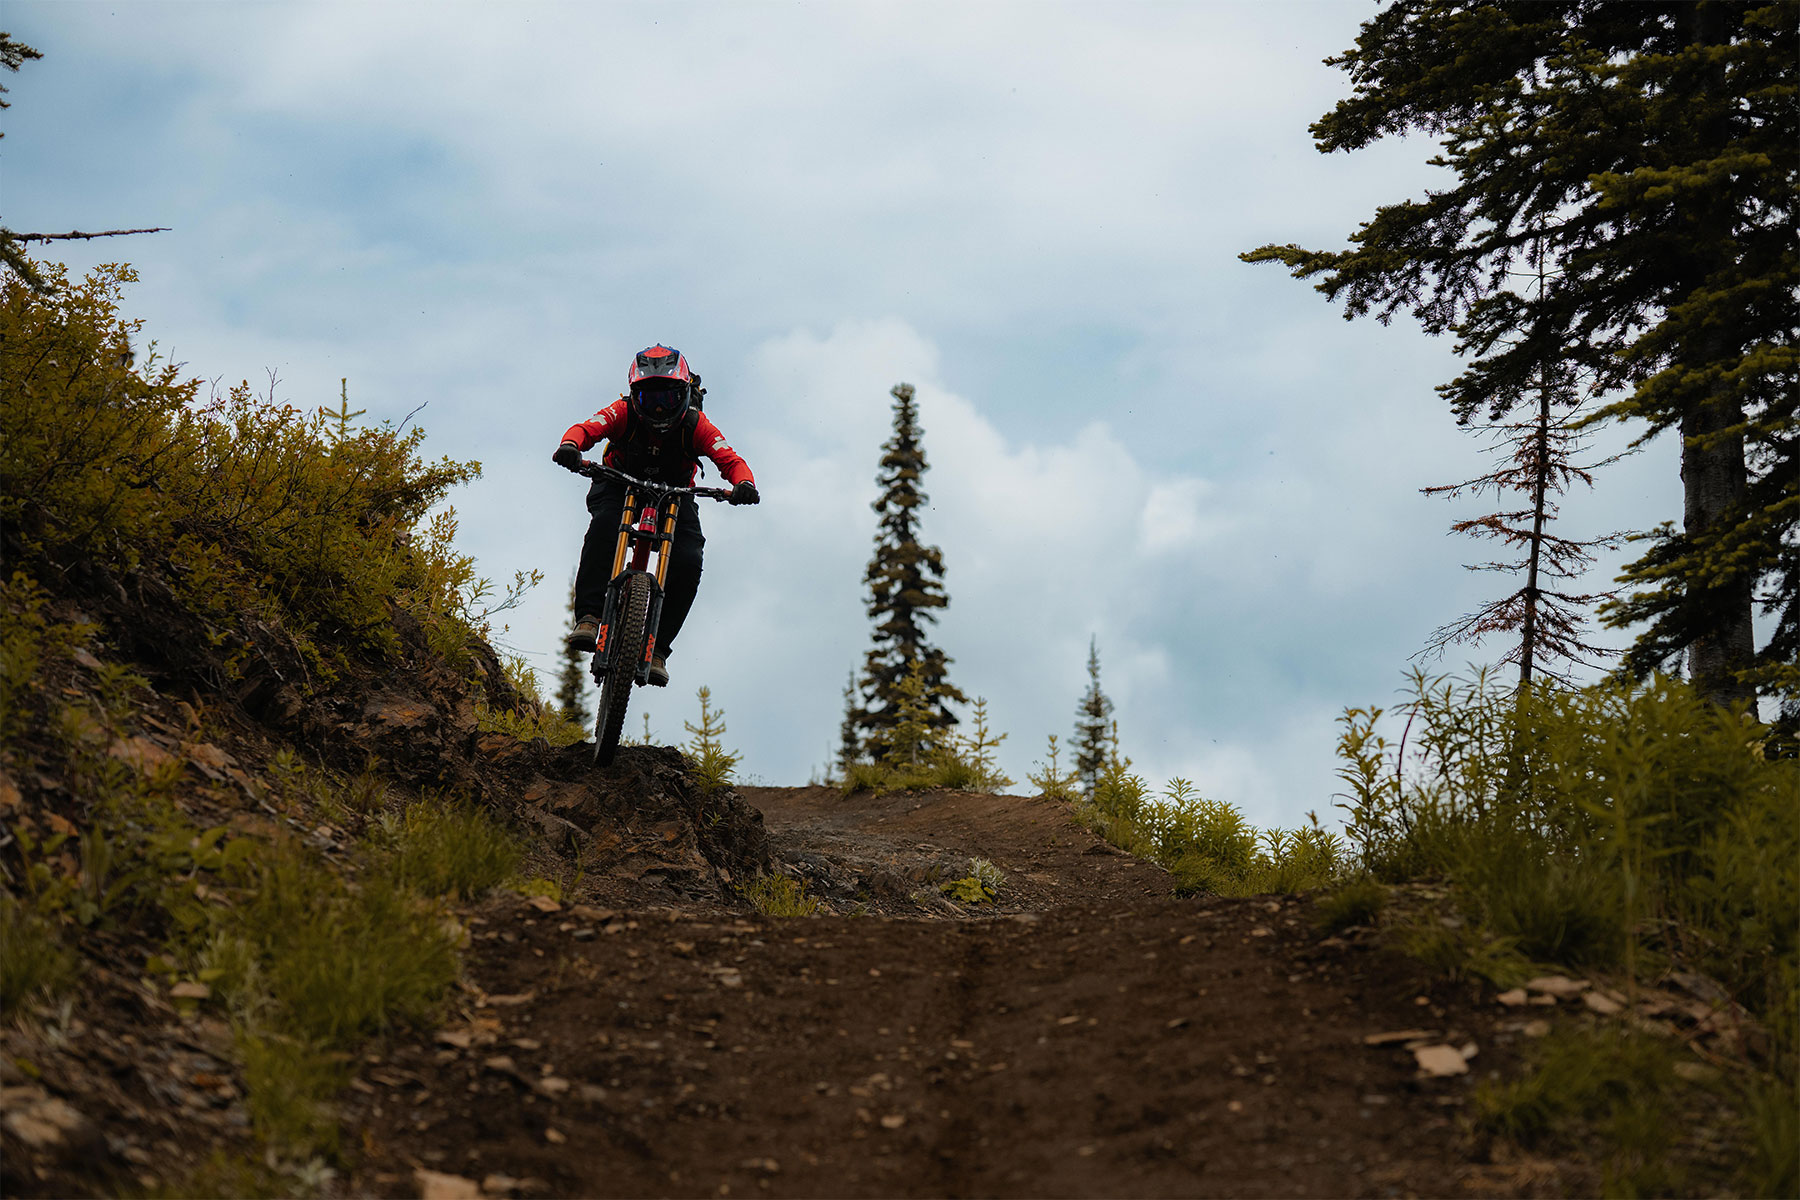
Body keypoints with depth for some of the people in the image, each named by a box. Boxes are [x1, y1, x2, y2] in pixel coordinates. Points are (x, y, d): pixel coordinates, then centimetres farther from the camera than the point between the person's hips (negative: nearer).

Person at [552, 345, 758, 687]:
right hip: (619, 486, -1)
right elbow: (586, 429, -34)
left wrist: (744, 484, -51)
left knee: (688, 561, -23)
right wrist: (570, 447, -58)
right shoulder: (624, 413, -22)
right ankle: (587, 617, -36)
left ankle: (657, 648, -16)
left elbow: (730, 460, -28)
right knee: (604, 527, -35)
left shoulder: (695, 424, -22)